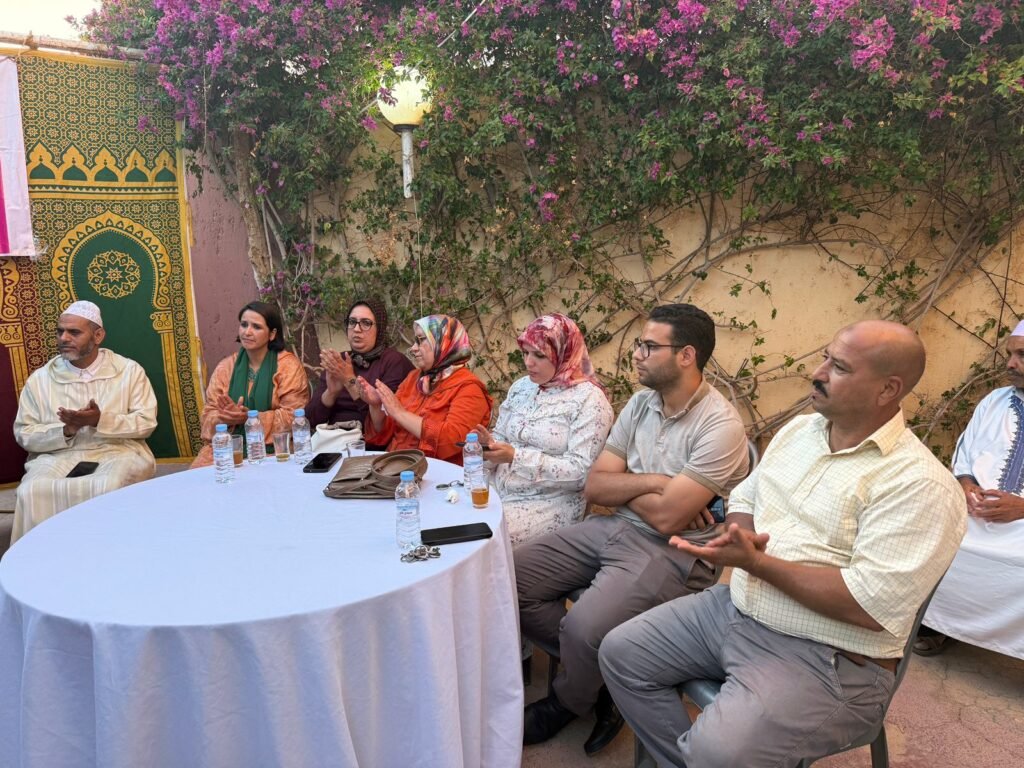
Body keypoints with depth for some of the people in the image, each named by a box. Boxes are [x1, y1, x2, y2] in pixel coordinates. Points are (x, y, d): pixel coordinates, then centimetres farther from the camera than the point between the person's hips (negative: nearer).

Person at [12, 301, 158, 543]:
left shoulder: (129, 370, 5)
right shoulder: (39, 379, 10)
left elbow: (146, 422, -1)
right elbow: (24, 434, 6)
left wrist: (101, 420, -16)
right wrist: (66, 430, -13)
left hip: (118, 451, -2)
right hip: (57, 455, 2)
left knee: (108, 486, -35)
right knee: (31, 492, -29)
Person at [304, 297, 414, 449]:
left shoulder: (395, 361, 0)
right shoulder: (337, 361, 14)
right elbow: (312, 420, 8)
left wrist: (350, 380, -14)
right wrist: (331, 391, -9)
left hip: (373, 446, -3)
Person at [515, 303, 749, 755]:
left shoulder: (720, 426, -17)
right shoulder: (640, 403, 5)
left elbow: (667, 517, -22)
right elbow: (594, 487, 2)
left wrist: (622, 486, -7)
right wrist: (650, 482, -12)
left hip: (672, 552, -7)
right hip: (610, 528, 8)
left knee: (583, 627, -28)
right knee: (510, 577, -2)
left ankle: (568, 703, 9)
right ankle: (592, 674, 11)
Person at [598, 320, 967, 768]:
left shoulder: (919, 483, -18)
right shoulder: (798, 430, 8)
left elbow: (869, 605, -25)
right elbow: (743, 499, 18)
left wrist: (756, 562, -23)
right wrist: (742, 532, -7)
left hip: (827, 658, -8)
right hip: (734, 608, 8)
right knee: (621, 651, 5)